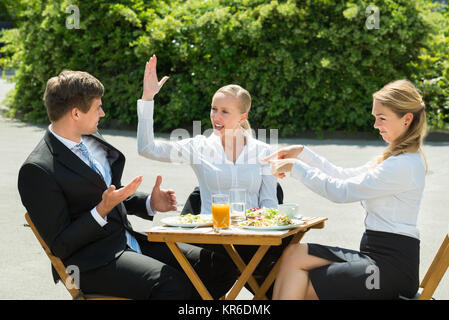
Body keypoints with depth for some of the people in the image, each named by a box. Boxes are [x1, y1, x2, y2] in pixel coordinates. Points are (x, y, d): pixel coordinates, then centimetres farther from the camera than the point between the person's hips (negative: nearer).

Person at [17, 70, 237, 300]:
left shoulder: (92, 141, 13)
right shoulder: (37, 170, -14)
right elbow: (60, 246, -14)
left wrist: (150, 203, 6)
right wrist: (102, 210, -24)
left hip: (130, 242, 8)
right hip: (91, 263, -8)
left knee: (216, 265, -5)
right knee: (172, 285, -30)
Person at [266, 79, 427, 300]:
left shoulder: (404, 165, -17)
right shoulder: (396, 158, 16)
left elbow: (341, 191, -17)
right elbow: (346, 177, 21)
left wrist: (295, 167, -9)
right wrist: (302, 153, 13)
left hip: (392, 267, -9)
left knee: (302, 287, -13)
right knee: (295, 253, -6)